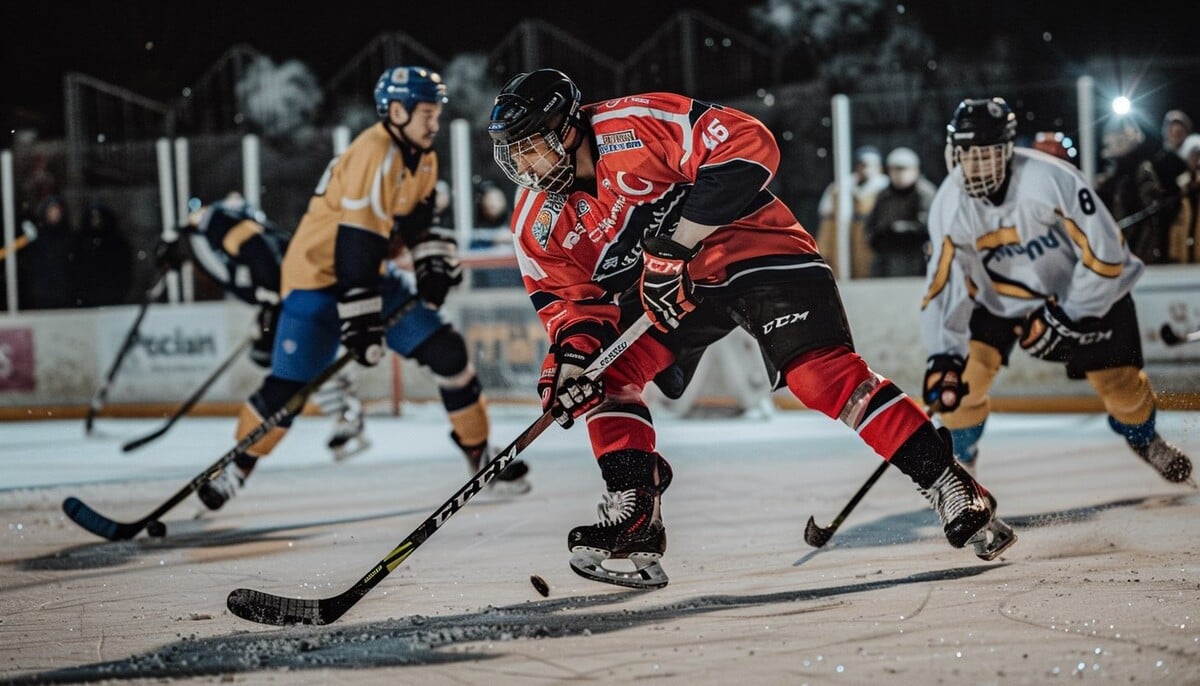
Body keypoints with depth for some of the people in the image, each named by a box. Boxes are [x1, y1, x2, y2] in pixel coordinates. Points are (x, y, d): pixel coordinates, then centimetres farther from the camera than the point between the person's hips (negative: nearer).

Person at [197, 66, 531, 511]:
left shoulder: (421, 159, 4)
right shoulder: (372, 156, -25)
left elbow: (419, 222, 16)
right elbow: (355, 245, -29)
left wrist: (435, 265, -3)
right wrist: (361, 321, -30)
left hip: (371, 274, 8)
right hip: (317, 275, -8)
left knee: (446, 350, -2)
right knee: (287, 387, -11)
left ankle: (480, 453, 9)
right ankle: (236, 468, 11)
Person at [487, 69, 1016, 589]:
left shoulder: (635, 124, -22)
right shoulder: (538, 225, -1)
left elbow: (748, 145, -27)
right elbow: (568, 298, 3)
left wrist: (675, 236, -28)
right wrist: (573, 349, -21)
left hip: (749, 247, -7)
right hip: (658, 289, 7)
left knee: (820, 372, -22)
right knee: (604, 367, -11)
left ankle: (951, 488, -21)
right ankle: (635, 516, -7)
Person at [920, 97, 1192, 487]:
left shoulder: (1052, 181, -35)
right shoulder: (949, 205, -22)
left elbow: (1106, 253, -29)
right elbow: (944, 283, -19)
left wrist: (1068, 318, -25)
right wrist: (943, 356, -31)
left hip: (1085, 290, -2)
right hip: (1000, 293, 2)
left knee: (1117, 382, -1)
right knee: (966, 369, -15)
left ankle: (1143, 438, 34)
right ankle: (960, 461, 10)